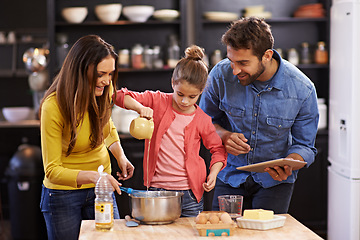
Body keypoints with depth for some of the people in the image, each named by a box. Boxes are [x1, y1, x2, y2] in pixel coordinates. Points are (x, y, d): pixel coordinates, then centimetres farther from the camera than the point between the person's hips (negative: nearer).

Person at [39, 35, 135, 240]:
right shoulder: (53, 107, -24)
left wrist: (120, 156, 0)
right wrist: (92, 176, -37)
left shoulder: (103, 92, -8)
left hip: (101, 190, 5)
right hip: (63, 194, -4)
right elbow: (52, 171, -22)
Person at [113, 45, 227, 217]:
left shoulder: (202, 120, 0)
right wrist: (140, 107, -22)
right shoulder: (157, 101, 0)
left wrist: (213, 174, -5)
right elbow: (121, 96, -3)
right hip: (157, 189, 0)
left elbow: (218, 149, 11)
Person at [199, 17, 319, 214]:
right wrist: (224, 136, -17)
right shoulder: (221, 74, -14)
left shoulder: (303, 90, -18)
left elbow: (304, 145, -6)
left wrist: (287, 166, -27)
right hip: (231, 175, 2)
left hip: (273, 181, -1)